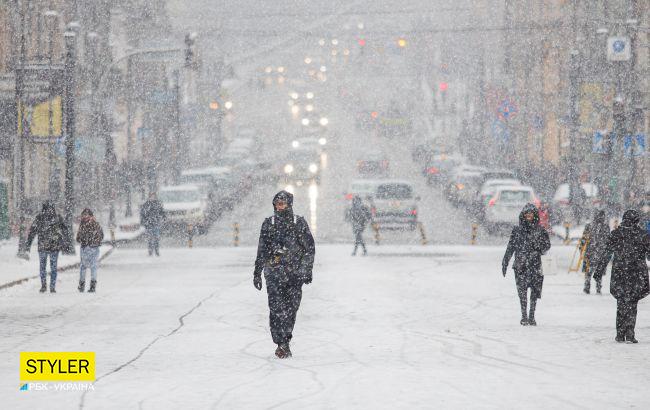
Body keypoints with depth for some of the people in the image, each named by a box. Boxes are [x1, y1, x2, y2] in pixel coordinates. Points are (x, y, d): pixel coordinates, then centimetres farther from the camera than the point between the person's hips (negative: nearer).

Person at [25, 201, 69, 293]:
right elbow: (65, 231, 4)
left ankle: (43, 285, 4)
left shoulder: (39, 218, -4)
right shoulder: (58, 218, -2)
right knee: (53, 267, 9)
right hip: (55, 247, 0)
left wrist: (28, 245, 0)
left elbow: (32, 232, -4)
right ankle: (52, 288, 6)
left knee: (43, 267, 14)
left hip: (42, 246, 0)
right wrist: (63, 243, 15)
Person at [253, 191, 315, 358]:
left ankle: (284, 342, 14)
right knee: (277, 308, -11)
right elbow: (262, 251, 14)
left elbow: (309, 248, 7)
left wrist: (307, 270, 0)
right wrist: (257, 272, 14)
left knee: (291, 308, 1)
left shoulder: (299, 223, 5)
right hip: (274, 272, 0)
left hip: (295, 273, 0)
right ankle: (282, 344, -10)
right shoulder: (268, 224, 8)